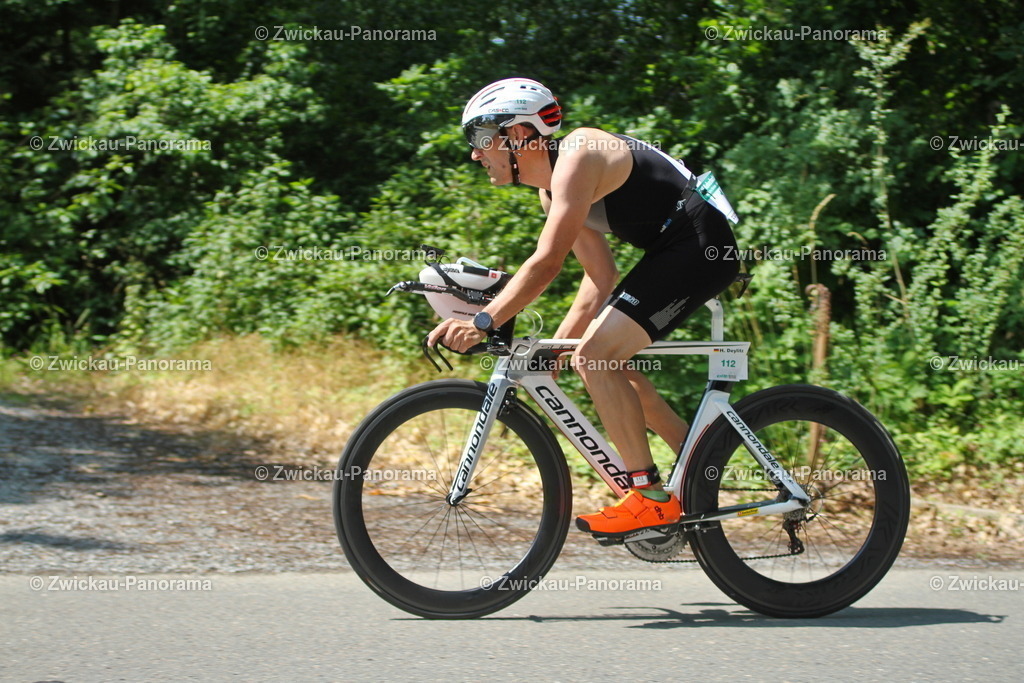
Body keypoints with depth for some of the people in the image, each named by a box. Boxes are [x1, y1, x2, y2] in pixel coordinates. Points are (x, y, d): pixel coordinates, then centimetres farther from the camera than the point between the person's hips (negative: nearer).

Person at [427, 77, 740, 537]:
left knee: (596, 356, -16)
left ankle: (650, 499, -11)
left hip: (700, 245, -11)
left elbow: (547, 262, -28)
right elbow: (600, 277, 16)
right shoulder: (550, 188, 13)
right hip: (673, 249, 11)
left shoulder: (576, 158, -18)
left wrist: (481, 322, -32)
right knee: (606, 362, 12)